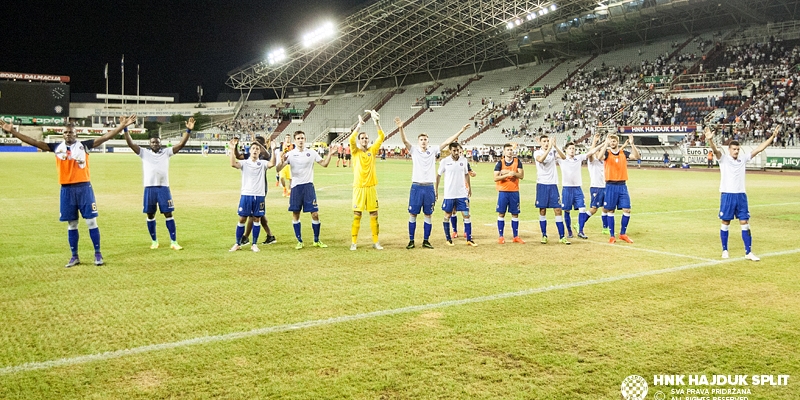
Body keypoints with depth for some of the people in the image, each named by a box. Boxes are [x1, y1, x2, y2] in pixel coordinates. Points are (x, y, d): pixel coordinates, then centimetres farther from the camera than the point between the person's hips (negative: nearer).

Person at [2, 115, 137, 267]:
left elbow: (105, 137, -8)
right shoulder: (57, 147, 6)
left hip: (84, 187, -2)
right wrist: (12, 131, 0)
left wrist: (122, 126, -18)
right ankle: (74, 256, 19)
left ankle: (98, 254, 10)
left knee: (91, 221, 0)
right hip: (66, 189, 3)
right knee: (71, 224, 10)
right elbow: (34, 142, 5)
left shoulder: (84, 145, -1)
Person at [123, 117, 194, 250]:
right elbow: (130, 143, -3)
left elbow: (181, 144, -3)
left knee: (168, 214, -1)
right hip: (149, 188, 1)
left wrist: (188, 130, -14)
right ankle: (154, 241, 21)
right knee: (150, 215, 7)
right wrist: (125, 129, -14)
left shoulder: (166, 152, 6)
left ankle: (174, 242, 2)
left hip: (163, 187, -1)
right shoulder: (144, 153, 6)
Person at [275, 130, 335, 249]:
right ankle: (299, 241, 17)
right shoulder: (290, 154, -2)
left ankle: (316, 240, 13)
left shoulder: (311, 153, 3)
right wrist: (282, 161, -27)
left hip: (309, 186, 1)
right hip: (296, 187, 0)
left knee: (315, 214, -2)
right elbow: (278, 169, -6)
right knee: (295, 214, 4)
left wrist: (329, 154, -8)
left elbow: (324, 163, 8)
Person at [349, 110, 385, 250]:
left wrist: (377, 123, -13)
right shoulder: (355, 151, 2)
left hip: (371, 187, 2)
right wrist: (359, 125, -22)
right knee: (357, 215, 1)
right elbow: (351, 139, -17)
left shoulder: (372, 150, 7)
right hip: (359, 187, -2)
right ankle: (354, 242, 9)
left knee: (374, 215, 5)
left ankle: (375, 242, 13)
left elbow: (381, 137, -3)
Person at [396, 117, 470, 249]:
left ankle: (426, 241, 15)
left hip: (429, 188, 2)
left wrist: (461, 131, 1)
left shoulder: (433, 152, 10)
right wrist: (400, 128, -29)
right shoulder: (414, 151, 4)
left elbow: (447, 142, 6)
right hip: (416, 187, -2)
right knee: (412, 214, 1)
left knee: (428, 215, 6)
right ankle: (411, 241, 9)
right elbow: (405, 141, -11)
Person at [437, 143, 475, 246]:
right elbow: (439, 175, 3)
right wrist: (436, 189, 1)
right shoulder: (444, 161, -6)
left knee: (466, 215, -1)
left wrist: (469, 187, 15)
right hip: (449, 194, -2)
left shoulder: (464, 160, 2)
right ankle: (448, 238, 19)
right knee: (447, 216, 6)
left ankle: (469, 239, 5)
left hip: (462, 194, 2)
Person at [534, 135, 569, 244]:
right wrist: (549, 148, -31)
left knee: (558, 210, -1)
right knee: (542, 210, 4)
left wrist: (555, 146, -26)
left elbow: (563, 157, -14)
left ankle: (562, 236, 2)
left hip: (553, 184, 2)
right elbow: (541, 159, -24)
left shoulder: (553, 151, 5)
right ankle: (544, 235, 14)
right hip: (542, 185, -2)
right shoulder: (537, 153, -1)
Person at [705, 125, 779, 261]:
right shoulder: (723, 159, -2)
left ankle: (748, 252, 6)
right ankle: (725, 250, 16)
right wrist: (710, 140, -41)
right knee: (725, 223, 4)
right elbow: (715, 150, -22)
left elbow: (759, 148, 7)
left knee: (745, 224, 2)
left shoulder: (743, 158, 9)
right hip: (727, 195, -3)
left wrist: (773, 136, -1)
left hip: (741, 195, 4)